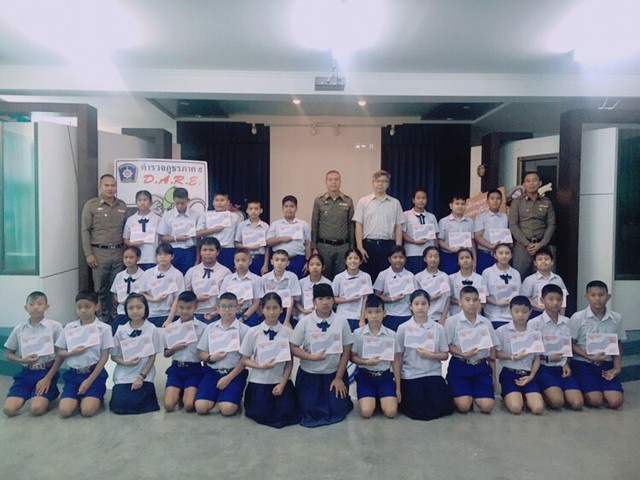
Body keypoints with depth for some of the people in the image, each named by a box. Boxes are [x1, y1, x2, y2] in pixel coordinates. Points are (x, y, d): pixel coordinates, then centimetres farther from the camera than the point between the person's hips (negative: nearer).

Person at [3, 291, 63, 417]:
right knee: (9, 409, -15)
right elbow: (9, 355, 12)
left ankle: (51, 393, 10)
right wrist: (23, 360, -10)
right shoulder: (18, 329, 3)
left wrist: (48, 378, -11)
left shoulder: (55, 326, -6)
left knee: (36, 409, -22)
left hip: (47, 372, -3)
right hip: (26, 373, 4)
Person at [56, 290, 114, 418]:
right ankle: (78, 397, 15)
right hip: (73, 374, 3)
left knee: (87, 411, -20)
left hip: (94, 373, -3)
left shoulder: (104, 328, -5)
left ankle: (97, 398, 13)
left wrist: (90, 380, -12)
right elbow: (60, 353, 7)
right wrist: (73, 352, -16)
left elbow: (104, 357, -5)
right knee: (64, 411, -16)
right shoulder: (69, 327, 4)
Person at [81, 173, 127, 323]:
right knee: (100, 289, 4)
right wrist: (88, 254, -9)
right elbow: (85, 231, -3)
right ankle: (102, 319, 15)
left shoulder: (122, 206, 11)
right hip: (99, 252, -3)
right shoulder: (91, 205, 0)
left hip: (118, 252, 3)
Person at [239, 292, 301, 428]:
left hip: (281, 381, 1)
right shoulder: (253, 332, -6)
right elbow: (244, 360, -1)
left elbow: (290, 362, -2)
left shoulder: (288, 332, -7)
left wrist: (282, 384, -9)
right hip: (259, 381, 0)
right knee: (261, 415, -12)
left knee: (287, 414, -11)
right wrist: (262, 366, -17)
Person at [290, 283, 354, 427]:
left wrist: (339, 378, -5)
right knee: (311, 411, -6)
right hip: (309, 373, 0)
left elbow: (346, 351, -4)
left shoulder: (341, 321, -9)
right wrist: (313, 357, -22)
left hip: (334, 372, 0)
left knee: (338, 411, -6)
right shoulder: (305, 321, -11)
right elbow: (293, 348, -6)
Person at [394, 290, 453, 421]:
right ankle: (404, 400, 20)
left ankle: (429, 397, 21)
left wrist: (430, 355, -17)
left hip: (433, 374, 2)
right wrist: (398, 387, -5)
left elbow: (445, 355, 5)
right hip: (410, 376, -2)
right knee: (418, 413, -12)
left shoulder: (438, 328, -2)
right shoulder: (403, 328, -5)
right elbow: (397, 358, -3)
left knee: (440, 409, -11)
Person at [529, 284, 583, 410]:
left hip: (562, 367, 4)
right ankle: (543, 394, 6)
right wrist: (548, 358, -14)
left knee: (577, 403, -14)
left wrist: (566, 364, -1)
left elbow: (568, 348, 15)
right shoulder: (534, 323, -8)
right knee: (557, 401, -25)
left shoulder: (566, 322, 6)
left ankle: (561, 390, 14)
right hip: (544, 367, -4)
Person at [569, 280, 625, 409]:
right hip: (583, 363, -3)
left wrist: (617, 367, -4)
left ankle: (601, 388, 17)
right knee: (595, 401, -17)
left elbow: (617, 345, 9)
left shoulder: (616, 318, 0)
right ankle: (582, 390, 15)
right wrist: (590, 357, -16)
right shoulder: (577, 317, -10)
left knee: (616, 402, -14)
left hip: (606, 364, 3)